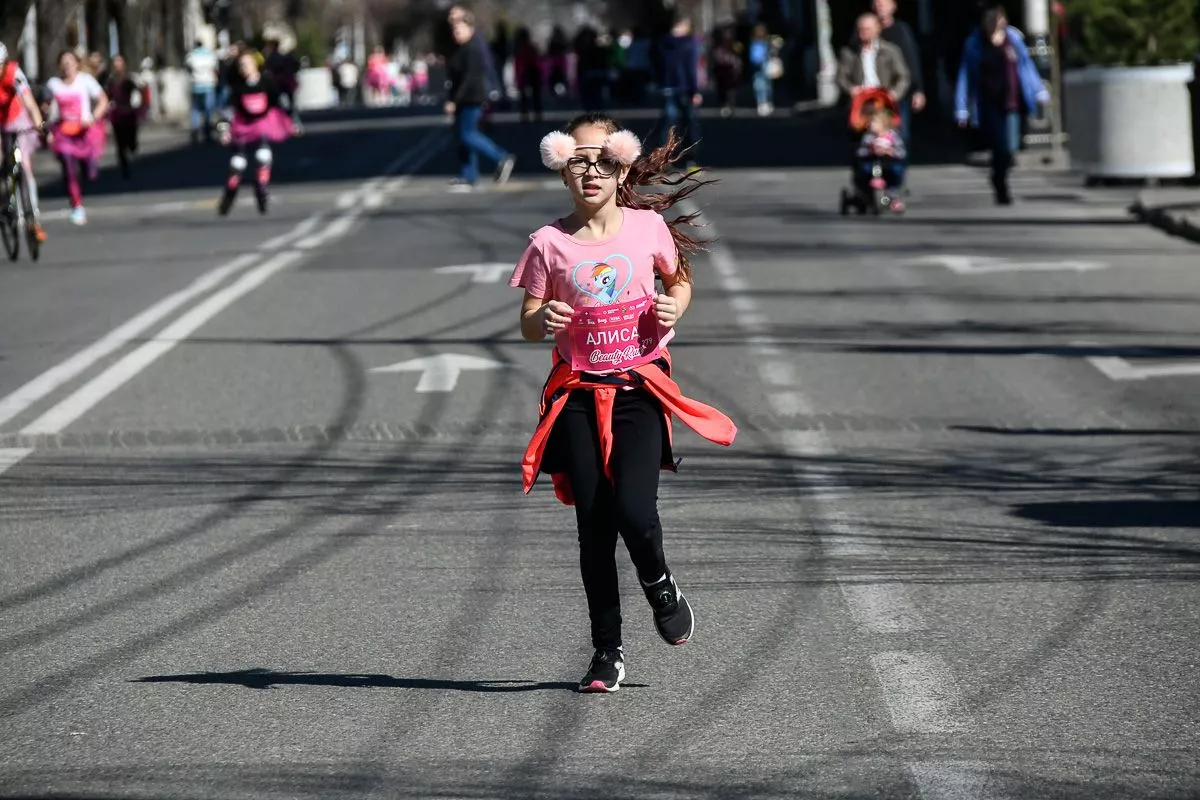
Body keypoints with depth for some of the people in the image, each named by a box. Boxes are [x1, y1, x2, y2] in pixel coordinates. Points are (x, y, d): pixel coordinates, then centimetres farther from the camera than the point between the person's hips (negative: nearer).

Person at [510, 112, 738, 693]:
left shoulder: (648, 227, 0)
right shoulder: (550, 243, -2)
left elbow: (680, 279, 16)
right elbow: (527, 322, 4)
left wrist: (674, 307, -5)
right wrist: (544, 321, -19)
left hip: (639, 389, -1)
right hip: (578, 396, 1)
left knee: (633, 510, -17)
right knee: (593, 526, 1)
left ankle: (660, 588, 17)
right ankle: (607, 652, 13)